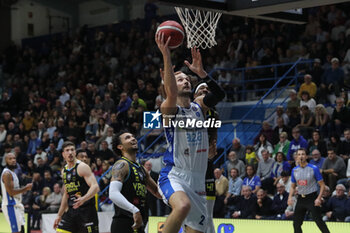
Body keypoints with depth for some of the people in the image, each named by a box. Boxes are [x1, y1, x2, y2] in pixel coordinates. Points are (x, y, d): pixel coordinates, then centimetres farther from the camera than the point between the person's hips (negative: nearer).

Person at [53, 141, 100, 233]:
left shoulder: (82, 167, -9)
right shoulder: (64, 171, 15)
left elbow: (95, 187, -20)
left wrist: (83, 199, -38)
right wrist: (59, 215, 22)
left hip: (86, 210, -7)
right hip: (71, 210, 7)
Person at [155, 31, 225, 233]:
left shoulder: (199, 106, 11)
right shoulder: (170, 109, -4)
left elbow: (220, 95, -9)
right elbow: (172, 94, -28)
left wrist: (201, 72, -21)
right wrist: (166, 57, -34)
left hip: (197, 180, 6)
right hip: (174, 175, -6)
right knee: (183, 205, -37)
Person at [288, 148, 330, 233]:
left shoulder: (314, 169, -9)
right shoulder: (294, 170, 5)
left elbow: (322, 185, -6)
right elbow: (293, 186, 16)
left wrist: (319, 198, -17)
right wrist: (290, 197, -1)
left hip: (312, 198, -5)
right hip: (301, 198, 5)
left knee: (319, 221, -13)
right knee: (296, 223, 5)